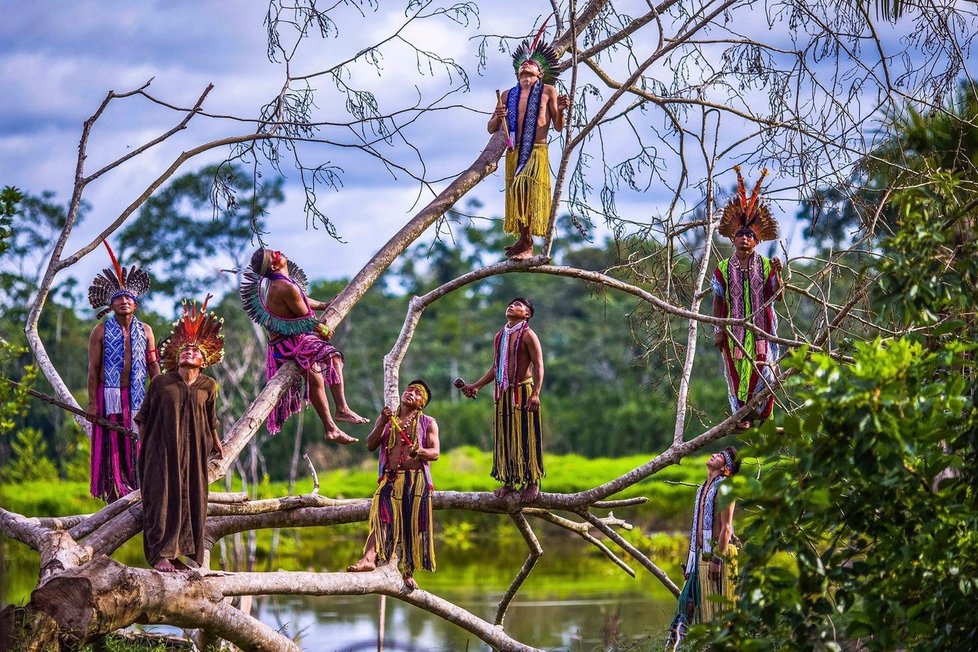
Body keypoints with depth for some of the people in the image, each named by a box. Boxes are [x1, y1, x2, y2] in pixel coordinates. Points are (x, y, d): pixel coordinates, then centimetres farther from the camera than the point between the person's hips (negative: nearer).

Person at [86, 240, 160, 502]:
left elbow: (153, 365, 9)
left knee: (136, 442, 2)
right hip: (108, 394, -2)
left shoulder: (145, 331, 8)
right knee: (110, 443, -1)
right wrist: (92, 402, -7)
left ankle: (136, 489, 7)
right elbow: (93, 368, -1)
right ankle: (113, 492, 2)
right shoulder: (101, 331, 0)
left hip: (136, 395, 2)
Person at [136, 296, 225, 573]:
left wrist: (216, 444, 27)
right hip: (162, 450, -3)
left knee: (191, 499, 2)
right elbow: (144, 418, 6)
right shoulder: (161, 383, -2)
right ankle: (159, 555, -7)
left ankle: (178, 553, 10)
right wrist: (143, 448, 5)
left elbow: (211, 420, 18)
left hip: (193, 451, 3)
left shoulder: (208, 386, 4)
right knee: (163, 498, -7)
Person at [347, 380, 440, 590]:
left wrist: (420, 451, -21)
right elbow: (370, 445, 6)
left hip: (416, 480, 0)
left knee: (413, 525, -3)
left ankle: (408, 570, 3)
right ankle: (369, 558, -38)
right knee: (381, 516, -21)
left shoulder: (428, 423, 12)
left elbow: (435, 453, 1)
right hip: (390, 478, 0)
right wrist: (383, 423, -8)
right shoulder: (386, 420, 18)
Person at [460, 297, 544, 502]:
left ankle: (532, 482, 1)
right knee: (505, 436, 8)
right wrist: (476, 386, 17)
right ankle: (509, 481, 15)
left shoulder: (528, 335, -6)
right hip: (504, 393, 7)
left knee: (526, 436, -5)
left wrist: (535, 393, -23)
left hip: (523, 391, -7)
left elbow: (538, 366, -13)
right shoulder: (500, 336, 15)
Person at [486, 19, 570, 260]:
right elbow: (491, 129, 13)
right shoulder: (508, 95, 13)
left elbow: (558, 127, 3)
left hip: (536, 152, -4)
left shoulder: (547, 91, 4)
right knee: (516, 194, 4)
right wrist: (498, 117, -9)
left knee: (528, 192, -14)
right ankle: (523, 241, 15)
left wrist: (560, 111, -17)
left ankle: (527, 245, -13)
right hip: (513, 152, 4)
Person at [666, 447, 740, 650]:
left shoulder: (723, 488, -7)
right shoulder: (703, 489, 20)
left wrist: (718, 559, -22)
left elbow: (726, 526, -15)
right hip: (701, 555, 9)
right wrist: (689, 562, 19)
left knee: (717, 608, -7)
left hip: (717, 553, -9)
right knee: (687, 600, 5)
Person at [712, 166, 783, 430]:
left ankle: (761, 413, 4)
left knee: (763, 368, -9)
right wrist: (718, 330, 1)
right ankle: (743, 416, 2)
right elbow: (718, 300, 6)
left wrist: (778, 274, -16)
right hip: (735, 327, 0)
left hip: (761, 327, 0)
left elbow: (777, 296, 0)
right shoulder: (723, 269, 4)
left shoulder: (766, 266, 4)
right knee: (737, 370, -3)